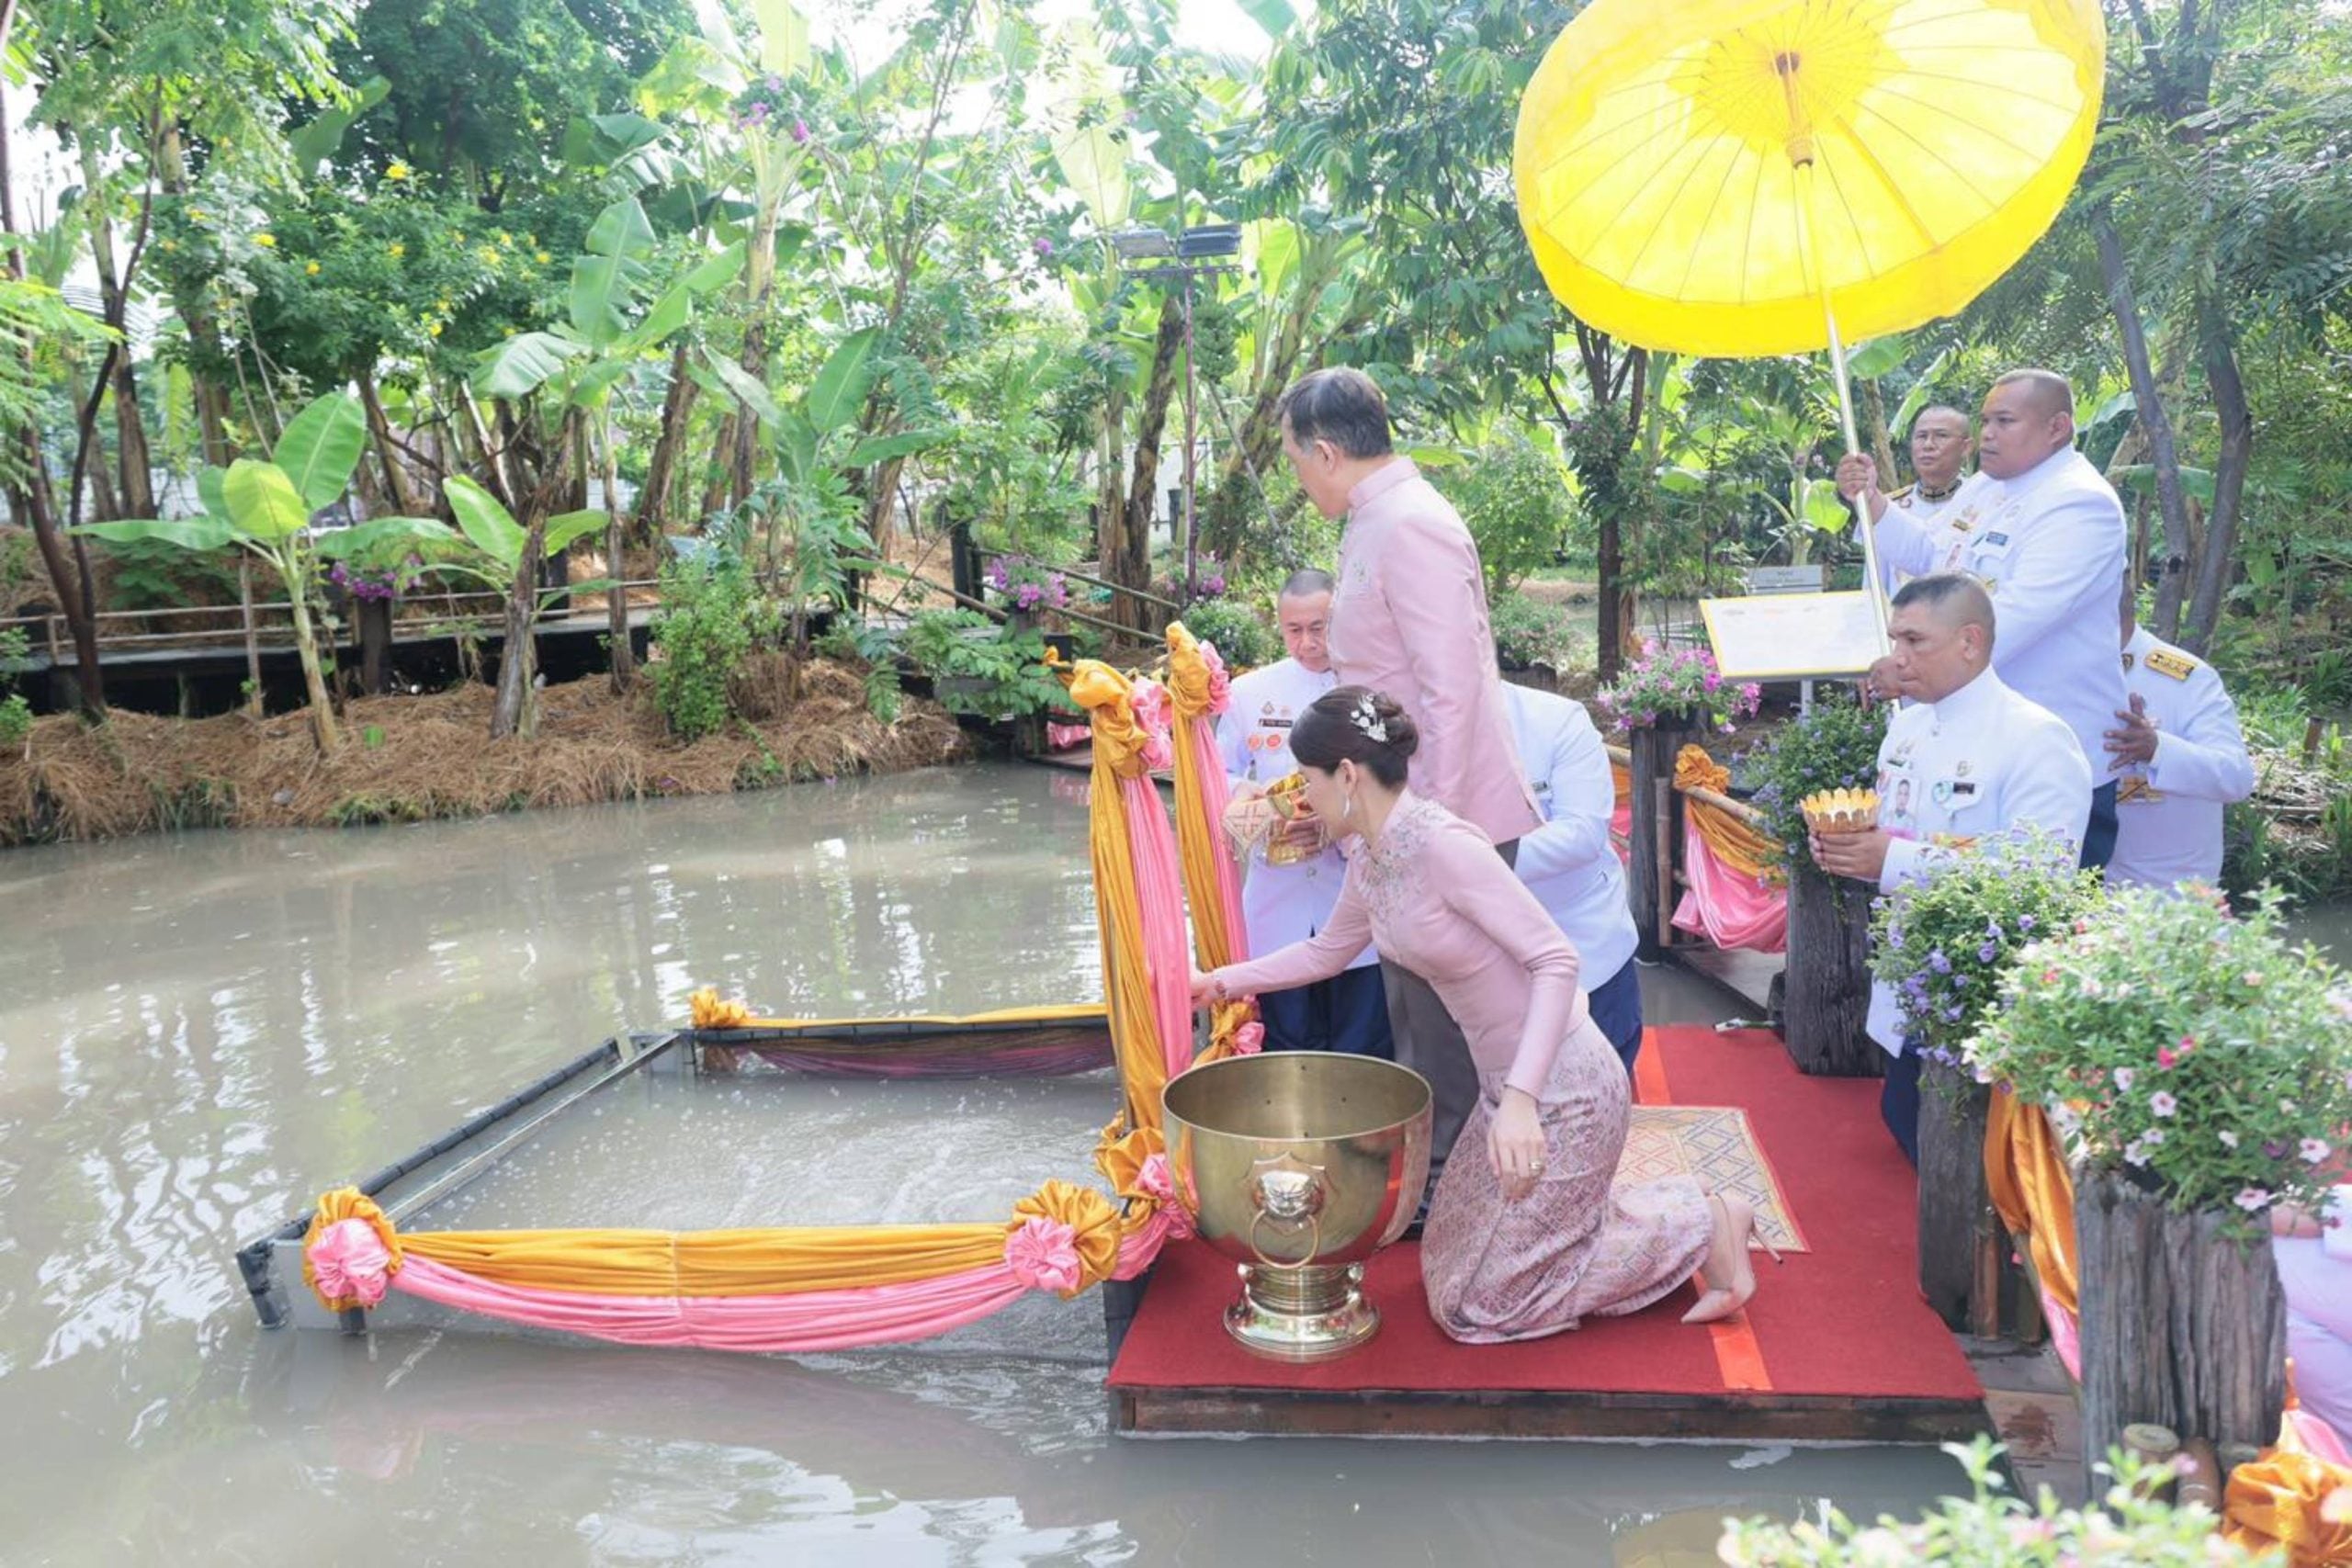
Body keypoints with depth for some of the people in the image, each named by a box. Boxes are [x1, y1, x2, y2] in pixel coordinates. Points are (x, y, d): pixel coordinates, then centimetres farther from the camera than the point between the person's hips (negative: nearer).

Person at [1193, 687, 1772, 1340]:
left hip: (1562, 1091, -9)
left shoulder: (1442, 846, -24)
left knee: (1479, 1307, -1)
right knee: (1451, 1270, 19)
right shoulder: (1369, 864, 3)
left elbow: (1556, 961, -27)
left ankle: (1699, 1226, 8)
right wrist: (1221, 980, 24)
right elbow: (1325, 952, 22)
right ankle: (1673, 1206, 23)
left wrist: (1519, 1098, -35)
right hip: (1508, 1086, 9)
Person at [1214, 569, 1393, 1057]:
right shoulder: (1249, 692, 8)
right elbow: (1220, 778, 14)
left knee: (1362, 1054, 5)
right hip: (1278, 903, 3)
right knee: (1287, 1052, 10)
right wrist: (1255, 806, -8)